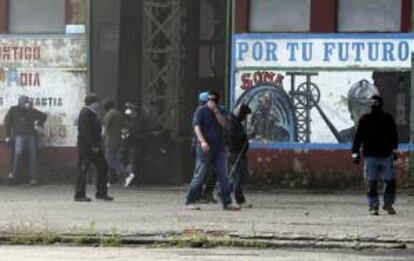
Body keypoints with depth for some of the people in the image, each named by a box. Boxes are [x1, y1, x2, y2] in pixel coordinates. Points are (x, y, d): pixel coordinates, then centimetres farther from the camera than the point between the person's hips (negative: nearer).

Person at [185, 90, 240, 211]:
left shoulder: (220, 112, 13)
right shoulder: (201, 111, -1)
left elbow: (224, 124, -4)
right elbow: (197, 127, -13)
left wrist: (215, 111, -11)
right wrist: (202, 141, -27)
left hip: (219, 149, 5)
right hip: (204, 149, -5)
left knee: (223, 177, 4)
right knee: (199, 176, -5)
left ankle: (227, 203, 9)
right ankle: (190, 202, 1)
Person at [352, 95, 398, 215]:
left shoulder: (388, 119, 9)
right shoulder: (364, 119, 7)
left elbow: (394, 136, 10)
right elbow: (358, 137, 7)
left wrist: (394, 149, -3)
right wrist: (355, 153, -1)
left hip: (386, 156, 1)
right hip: (371, 156, -1)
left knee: (390, 181, -3)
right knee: (371, 183, -4)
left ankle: (388, 204, 13)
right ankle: (373, 206, 3)